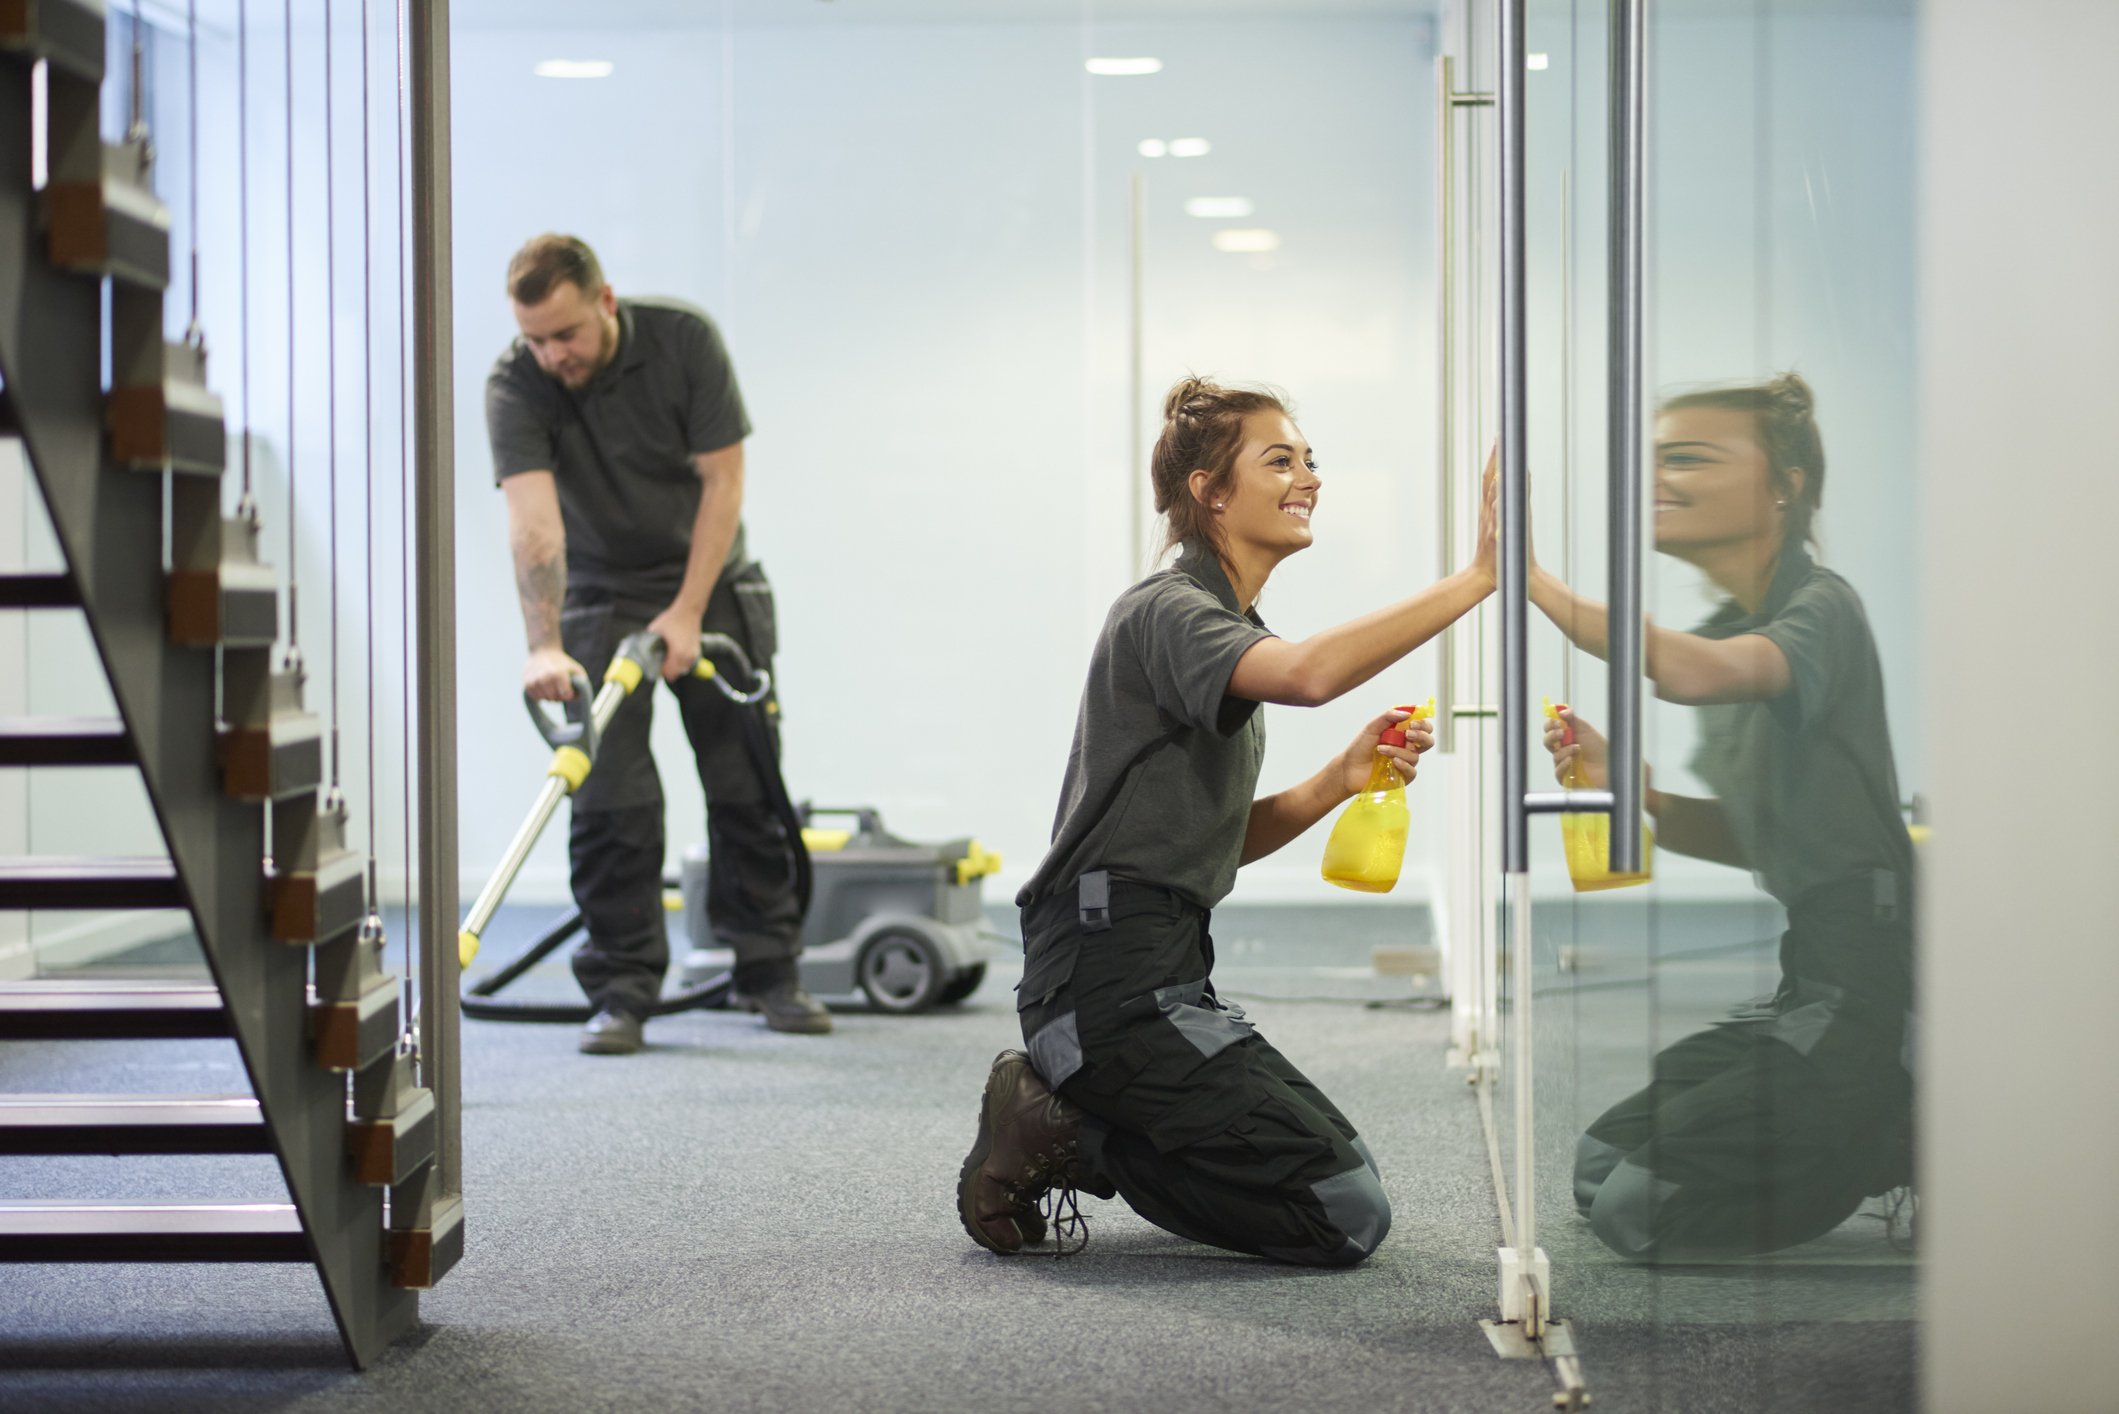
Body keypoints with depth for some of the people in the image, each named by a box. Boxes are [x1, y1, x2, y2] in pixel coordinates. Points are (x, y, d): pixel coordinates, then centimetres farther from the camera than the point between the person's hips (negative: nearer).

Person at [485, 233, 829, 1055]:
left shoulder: (684, 340, -18)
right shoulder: (515, 387, -21)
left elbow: (722, 479, -15)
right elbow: (533, 520, -33)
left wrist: (688, 612, -19)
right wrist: (544, 646, -45)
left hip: (712, 587, 1)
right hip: (601, 597, -1)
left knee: (749, 785, 3)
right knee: (611, 799, -8)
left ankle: (769, 972, 14)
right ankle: (622, 992, -2)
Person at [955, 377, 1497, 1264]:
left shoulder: (1224, 628, 21)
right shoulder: (1166, 610, -11)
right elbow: (1308, 673, -34)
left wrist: (1339, 780, 2)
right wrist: (1476, 579, -33)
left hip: (1162, 975, 10)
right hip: (1110, 978, -10)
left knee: (1344, 1173, 18)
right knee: (1347, 1217, -12)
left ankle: (1067, 1125, 10)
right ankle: (1059, 1138, -5)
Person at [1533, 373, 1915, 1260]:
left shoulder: (1821, 608, -13)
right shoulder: (1726, 629, 14)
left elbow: (1698, 674, -36)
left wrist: (1531, 579, -35)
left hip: (1874, 980, -9)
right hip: (1815, 978, 9)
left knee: (1639, 1208, -10)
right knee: (1601, 1168, 14)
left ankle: (1927, 1139, 2)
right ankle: (1889, 1143, 14)